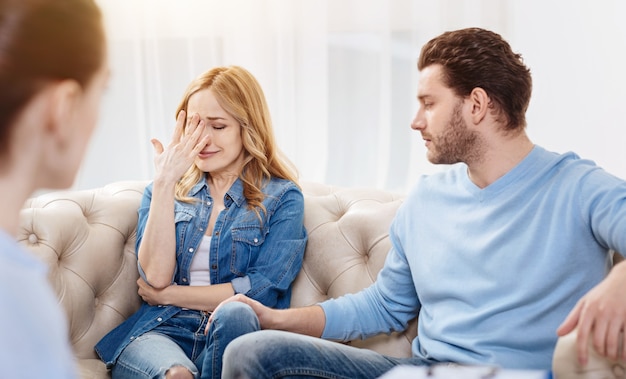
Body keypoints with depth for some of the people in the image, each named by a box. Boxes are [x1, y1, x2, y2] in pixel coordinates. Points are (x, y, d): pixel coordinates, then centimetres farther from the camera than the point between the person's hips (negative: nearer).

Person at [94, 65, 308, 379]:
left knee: (234, 319, -36)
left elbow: (263, 290, -6)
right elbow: (156, 276, -1)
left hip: (236, 337, 1)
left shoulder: (282, 197, 6)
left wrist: (168, 295, 0)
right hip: (162, 330, 0)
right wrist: (164, 182, -5)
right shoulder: (161, 191, 16)